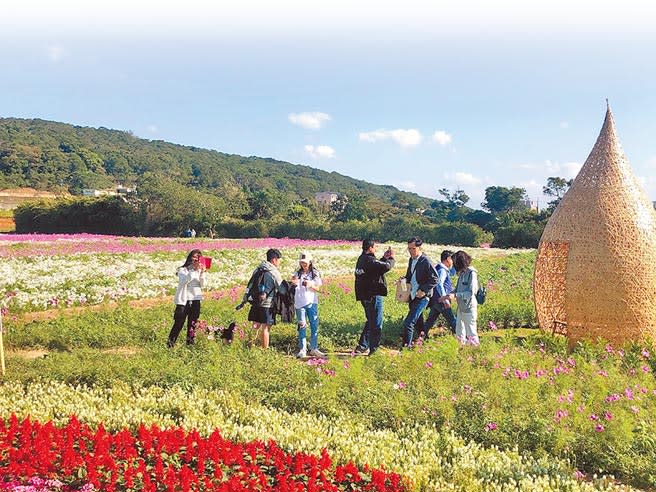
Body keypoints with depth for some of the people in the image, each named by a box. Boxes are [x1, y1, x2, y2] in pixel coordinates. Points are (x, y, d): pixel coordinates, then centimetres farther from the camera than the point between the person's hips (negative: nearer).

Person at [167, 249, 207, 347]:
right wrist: (194, 270, -27)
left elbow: (202, 285, 0)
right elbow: (184, 281, -22)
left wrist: (202, 273, -14)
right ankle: (170, 343, 3)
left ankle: (190, 343, 19)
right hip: (184, 300, -4)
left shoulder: (199, 270, 7)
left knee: (192, 324, 10)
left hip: (196, 300, 4)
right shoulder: (183, 270, -4)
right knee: (178, 323, -4)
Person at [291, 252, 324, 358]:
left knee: (314, 326, 1)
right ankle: (302, 349, 5)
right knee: (302, 326, 1)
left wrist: (310, 285, -19)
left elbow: (318, 289, 0)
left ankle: (314, 349, 10)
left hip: (312, 302, 1)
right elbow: (293, 282, -10)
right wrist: (293, 282, -33)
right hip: (300, 303, -1)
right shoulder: (297, 273, 5)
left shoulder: (315, 274, 5)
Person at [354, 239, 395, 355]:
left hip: (365, 296, 10)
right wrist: (391, 259, -9)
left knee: (370, 322, 22)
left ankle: (362, 346, 25)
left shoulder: (362, 259, 12)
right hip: (373, 295, -10)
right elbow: (386, 267, -29)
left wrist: (384, 258, 12)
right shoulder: (369, 260, -20)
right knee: (376, 324, 0)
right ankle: (373, 349, 5)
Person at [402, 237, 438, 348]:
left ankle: (406, 346, -7)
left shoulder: (426, 261, -17)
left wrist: (423, 290, -21)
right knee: (417, 321, 22)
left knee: (408, 323, -14)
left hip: (422, 297, -9)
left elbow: (434, 279, -16)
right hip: (412, 295, 9)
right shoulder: (411, 259, 8)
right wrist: (407, 283, 3)